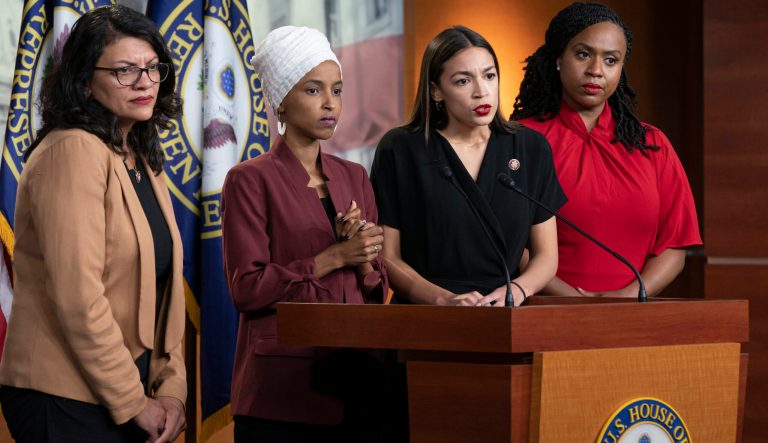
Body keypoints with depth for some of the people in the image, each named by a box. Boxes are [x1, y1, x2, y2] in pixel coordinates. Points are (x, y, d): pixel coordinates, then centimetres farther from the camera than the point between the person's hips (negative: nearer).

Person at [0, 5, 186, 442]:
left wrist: (171, 387, 0)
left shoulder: (144, 162, 13)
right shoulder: (73, 151, -14)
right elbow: (78, 298, -20)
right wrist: (133, 402, -15)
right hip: (65, 404, -8)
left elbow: (161, 289, 12)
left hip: (132, 396, 8)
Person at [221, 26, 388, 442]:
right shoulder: (250, 180, -4)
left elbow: (378, 291, 13)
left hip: (351, 384, 5)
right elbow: (245, 287, -11)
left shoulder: (354, 177, 13)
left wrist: (364, 261, -8)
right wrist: (333, 257, -13)